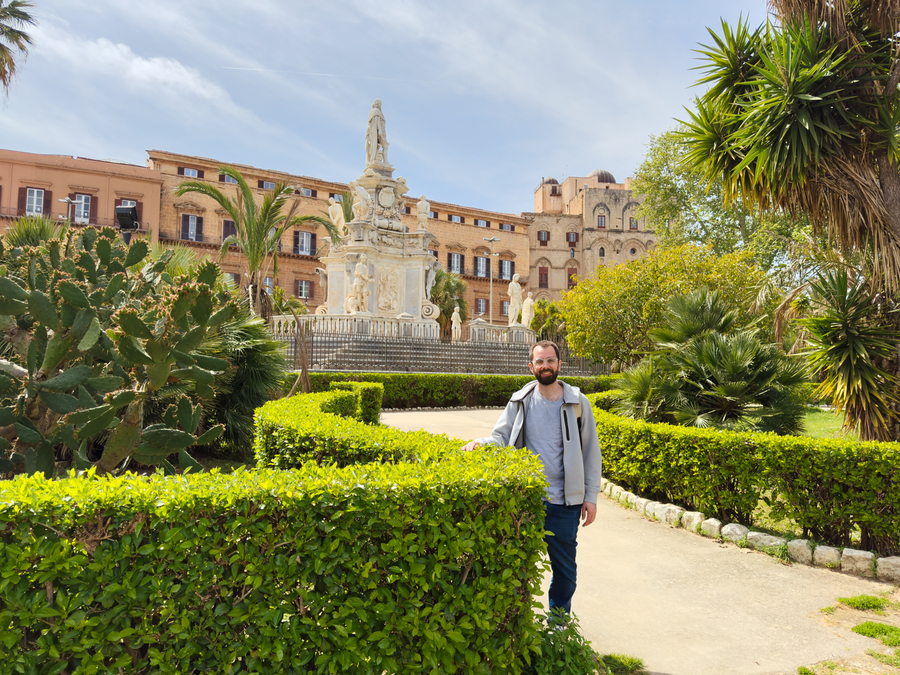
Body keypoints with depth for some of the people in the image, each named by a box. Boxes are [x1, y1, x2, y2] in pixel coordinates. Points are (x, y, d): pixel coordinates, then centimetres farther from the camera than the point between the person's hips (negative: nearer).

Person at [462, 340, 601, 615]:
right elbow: (500, 437, 0)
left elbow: (591, 452, 3)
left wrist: (591, 496, 0)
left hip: (564, 502, 0)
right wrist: (479, 444, -23)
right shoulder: (520, 402, 2)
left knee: (564, 567, 11)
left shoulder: (577, 402, 0)